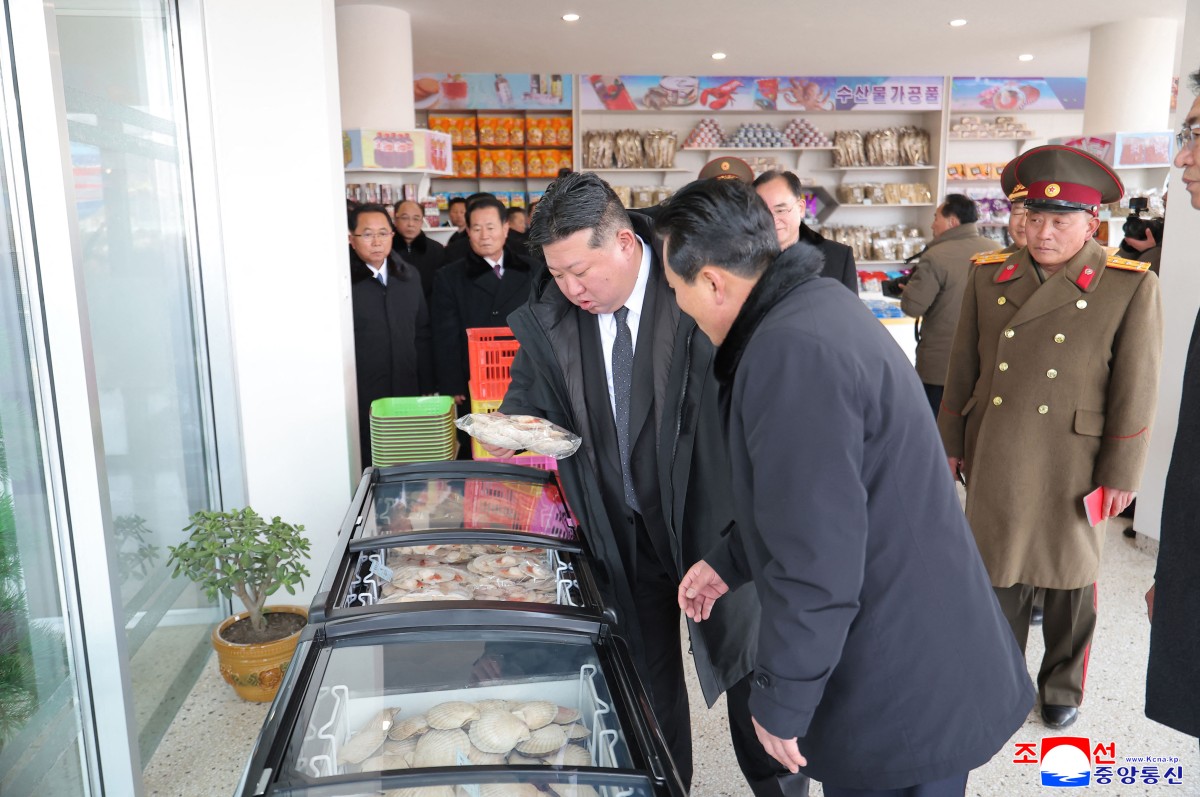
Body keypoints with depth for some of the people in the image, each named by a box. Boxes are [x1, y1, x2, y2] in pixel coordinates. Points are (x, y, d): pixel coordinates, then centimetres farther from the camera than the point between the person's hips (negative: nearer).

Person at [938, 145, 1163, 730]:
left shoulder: (1130, 287, -8)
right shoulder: (989, 276, 1)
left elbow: (1135, 391, -6)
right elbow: (963, 371, 6)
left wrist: (1121, 473, -6)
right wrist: (951, 444, 8)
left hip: (1073, 468, -2)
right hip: (993, 462, 2)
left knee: (1069, 577, 15)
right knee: (998, 570, 14)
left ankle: (1063, 683, 37)